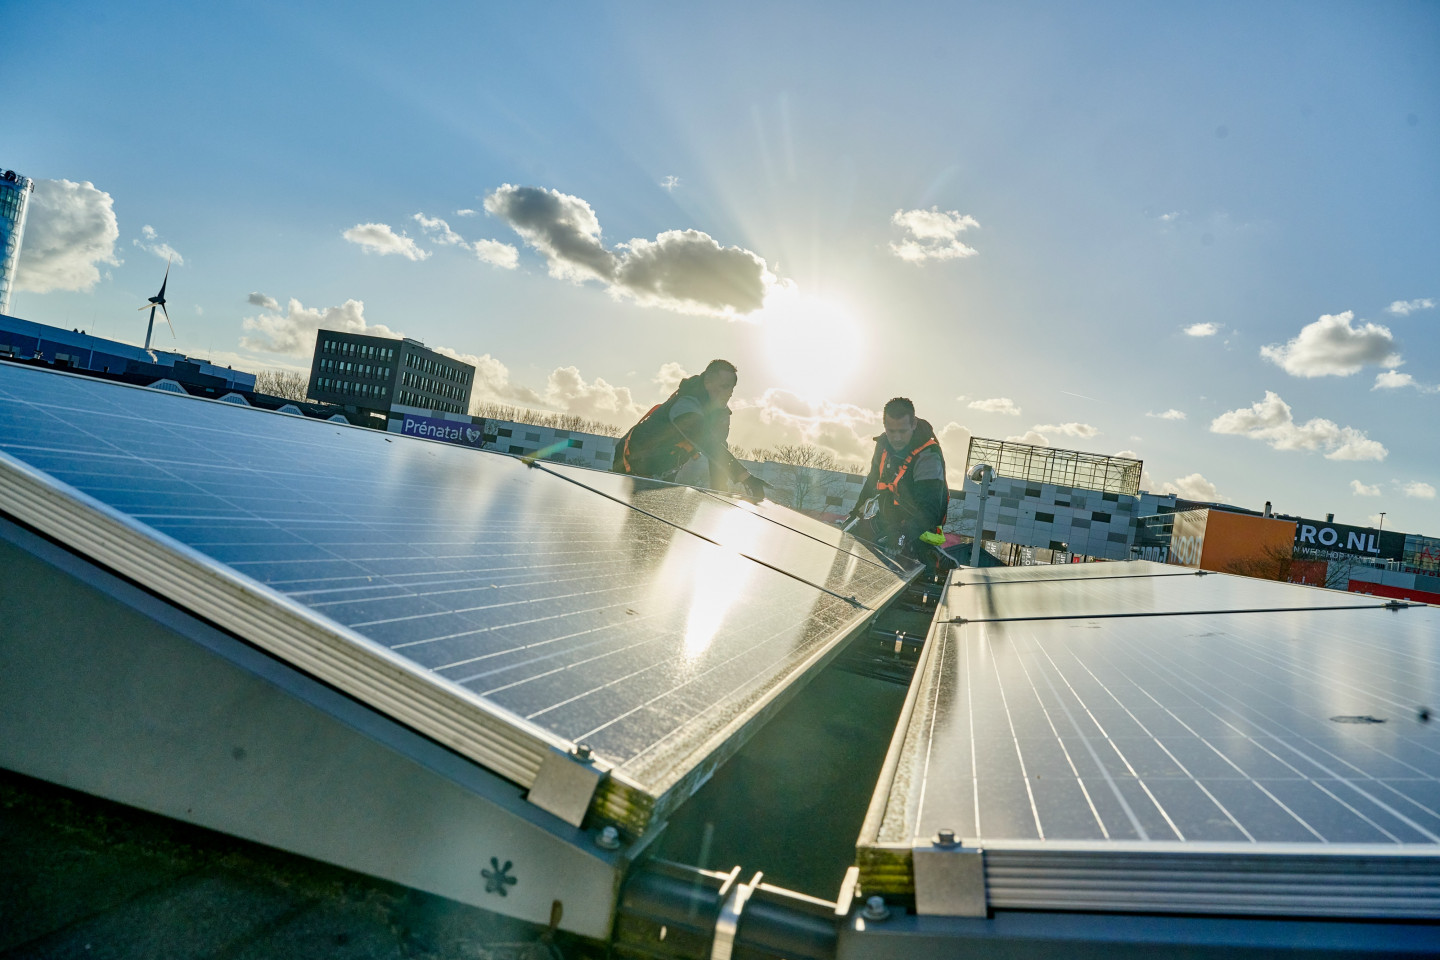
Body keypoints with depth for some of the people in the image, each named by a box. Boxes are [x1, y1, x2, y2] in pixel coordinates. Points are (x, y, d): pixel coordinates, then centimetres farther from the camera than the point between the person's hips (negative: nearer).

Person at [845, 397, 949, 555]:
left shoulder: (928, 457, -25)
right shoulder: (884, 444, -2)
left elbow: (929, 510, -32)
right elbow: (873, 480, 19)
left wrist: (904, 534, -47)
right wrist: (856, 511, 24)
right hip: (885, 521, 8)